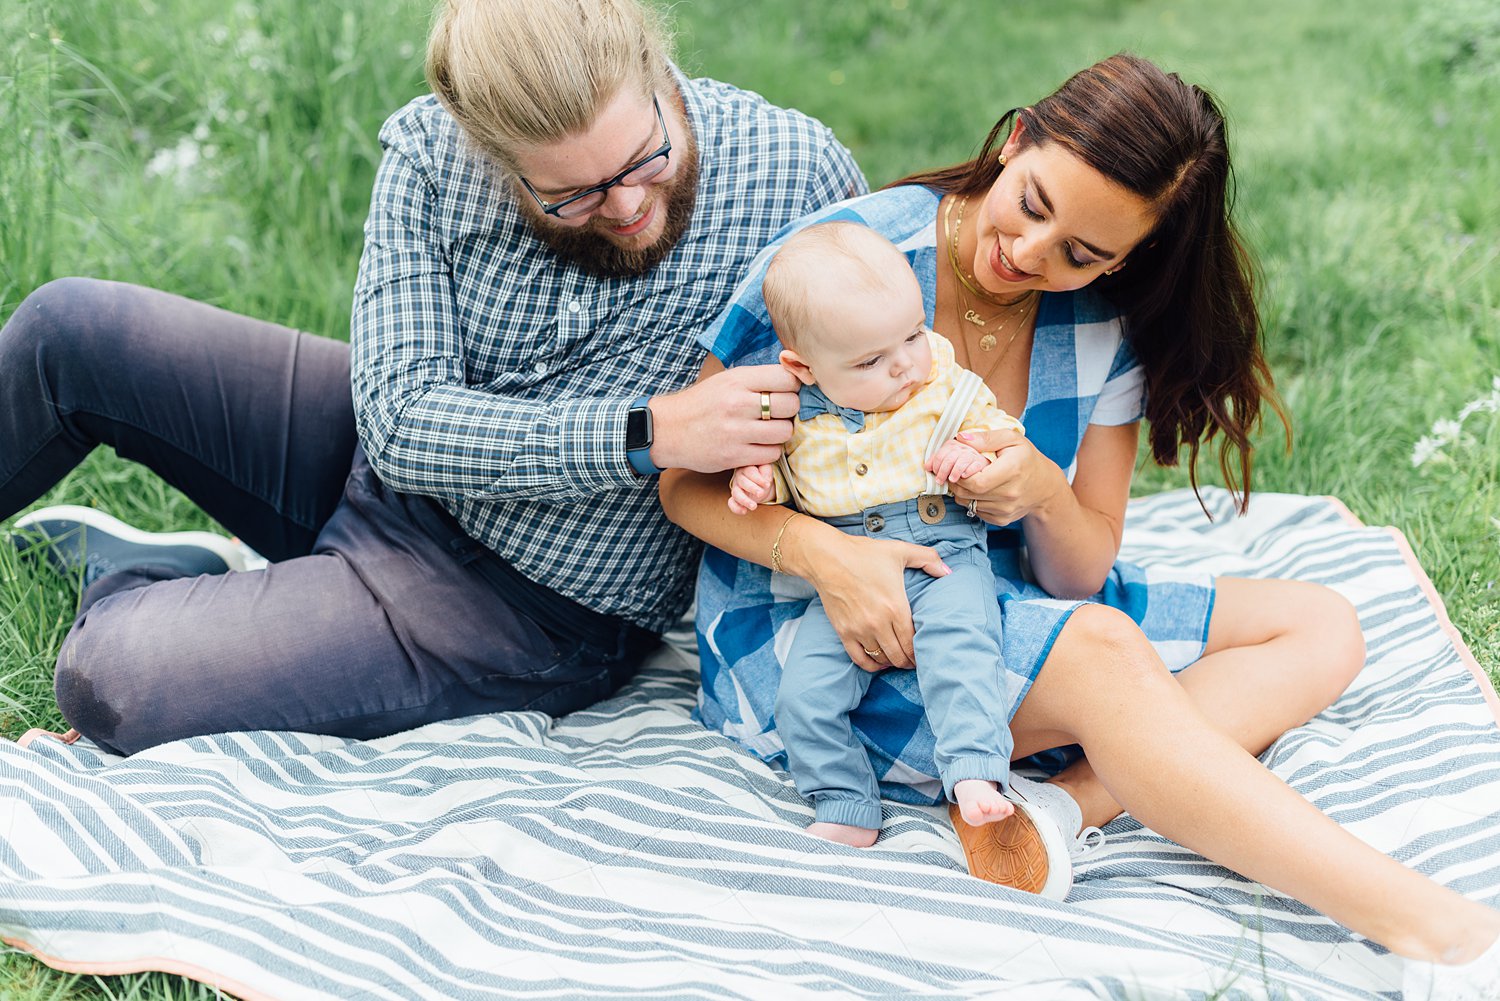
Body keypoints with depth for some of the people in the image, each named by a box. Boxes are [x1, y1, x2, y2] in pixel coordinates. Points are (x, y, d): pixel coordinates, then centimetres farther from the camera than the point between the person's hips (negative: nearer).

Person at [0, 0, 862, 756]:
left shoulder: (802, 174, -22)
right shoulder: (432, 153, -17)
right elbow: (400, 420, -23)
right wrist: (654, 432, -35)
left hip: (528, 606, -4)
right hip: (385, 455, 4)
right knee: (72, 330, 2)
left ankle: (131, 580, 19)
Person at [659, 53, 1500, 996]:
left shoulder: (1103, 328, -3)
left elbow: (1083, 575, -2)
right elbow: (688, 481, -11)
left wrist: (1044, 497, -25)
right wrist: (826, 552, -29)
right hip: (814, 632, -6)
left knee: (1320, 629, -3)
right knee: (1103, 655, -33)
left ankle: (1067, 803, -27)